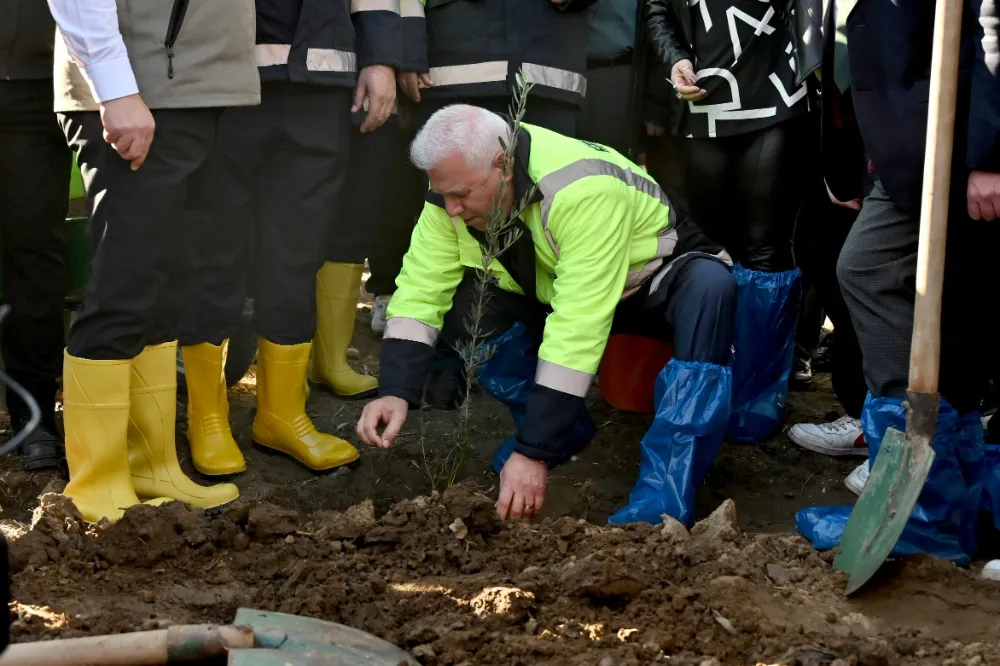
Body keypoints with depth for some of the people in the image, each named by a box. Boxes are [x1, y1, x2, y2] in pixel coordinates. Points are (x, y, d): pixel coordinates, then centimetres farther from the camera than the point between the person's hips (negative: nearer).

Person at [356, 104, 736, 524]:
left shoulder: (584, 191, -39)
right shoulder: (456, 181, -19)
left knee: (709, 286, -38)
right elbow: (420, 290, -18)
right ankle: (567, 430, 2)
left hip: (653, 280, -6)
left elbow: (576, 330, -41)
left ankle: (662, 505, -37)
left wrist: (533, 452, -41)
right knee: (460, 299, -18)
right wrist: (396, 392, -33)